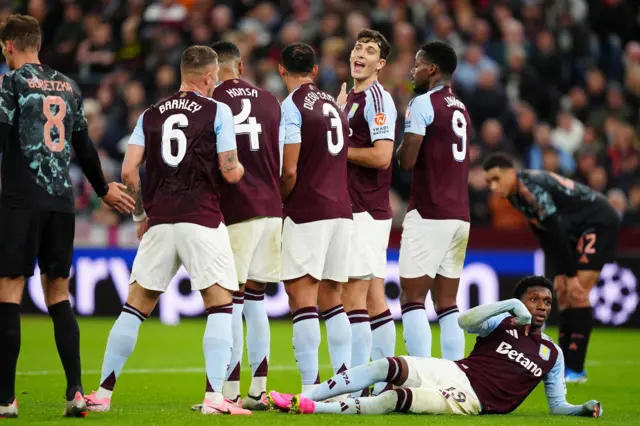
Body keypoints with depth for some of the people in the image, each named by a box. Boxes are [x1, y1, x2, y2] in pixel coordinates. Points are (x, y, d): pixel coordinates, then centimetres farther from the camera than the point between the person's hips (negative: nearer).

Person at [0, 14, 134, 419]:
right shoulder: (68, 86, 15)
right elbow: (85, 147, 20)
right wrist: (104, 189, 34)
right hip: (62, 202, 6)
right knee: (58, 293, 11)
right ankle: (76, 392, 3)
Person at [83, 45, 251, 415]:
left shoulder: (151, 114, 12)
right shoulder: (218, 112, 0)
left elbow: (130, 170, 4)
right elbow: (230, 172, -5)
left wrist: (141, 215, 15)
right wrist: (241, 168, 18)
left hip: (159, 221, 4)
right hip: (202, 221, -4)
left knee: (137, 305, 10)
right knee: (220, 306, 1)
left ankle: (103, 394, 9)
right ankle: (215, 396, -10)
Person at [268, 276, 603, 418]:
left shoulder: (552, 355, 11)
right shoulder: (503, 323, 11)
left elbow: (557, 406, 13)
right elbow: (465, 321, -9)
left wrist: (584, 409, -7)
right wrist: (512, 305, -16)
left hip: (471, 400, -2)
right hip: (455, 371, 2)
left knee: (397, 399, -26)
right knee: (385, 367, -22)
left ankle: (313, 408, -33)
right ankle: (299, 398, -26)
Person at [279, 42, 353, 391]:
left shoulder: (291, 107, -8)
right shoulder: (333, 104, 15)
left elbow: (290, 171, -13)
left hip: (307, 211, -7)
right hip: (341, 207, 7)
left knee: (301, 294, -8)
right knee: (331, 296, 12)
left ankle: (310, 386, -14)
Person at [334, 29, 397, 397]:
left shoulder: (377, 99, -11)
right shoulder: (350, 98, 18)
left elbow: (381, 156, -20)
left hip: (367, 211, -10)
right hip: (354, 209, 10)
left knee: (354, 295, -11)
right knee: (374, 297, 9)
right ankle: (383, 384, 12)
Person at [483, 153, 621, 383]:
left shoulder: (531, 187, -27)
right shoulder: (516, 195, 2)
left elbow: (556, 233, -27)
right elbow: (545, 236, 8)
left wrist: (570, 275, -23)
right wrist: (559, 274, 2)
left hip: (600, 222, -10)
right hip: (579, 230, 10)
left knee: (578, 292, -15)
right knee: (564, 293, 8)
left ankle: (576, 369, -15)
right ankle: (564, 364, 13)